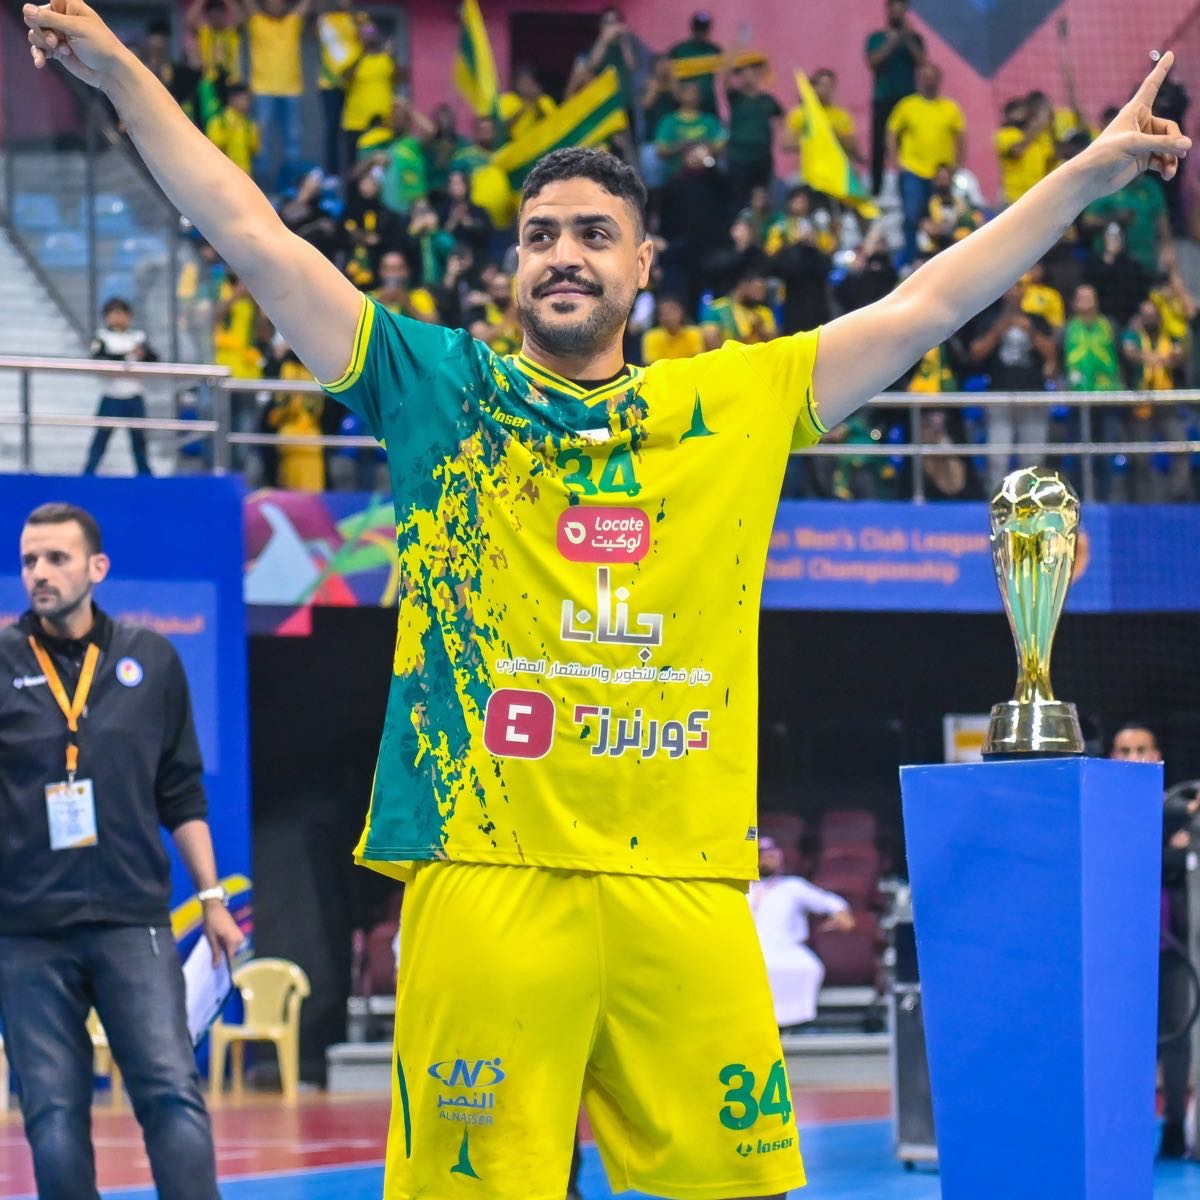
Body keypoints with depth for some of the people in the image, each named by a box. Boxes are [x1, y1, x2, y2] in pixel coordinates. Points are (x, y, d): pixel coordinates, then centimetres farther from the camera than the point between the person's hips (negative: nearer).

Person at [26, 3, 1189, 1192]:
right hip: (483, 880, -2)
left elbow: (927, 304, 20)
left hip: (687, 888, 2)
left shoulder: (735, 404, 15)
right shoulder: (443, 391, 10)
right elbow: (254, 236, 9)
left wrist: (1091, 170, 21)